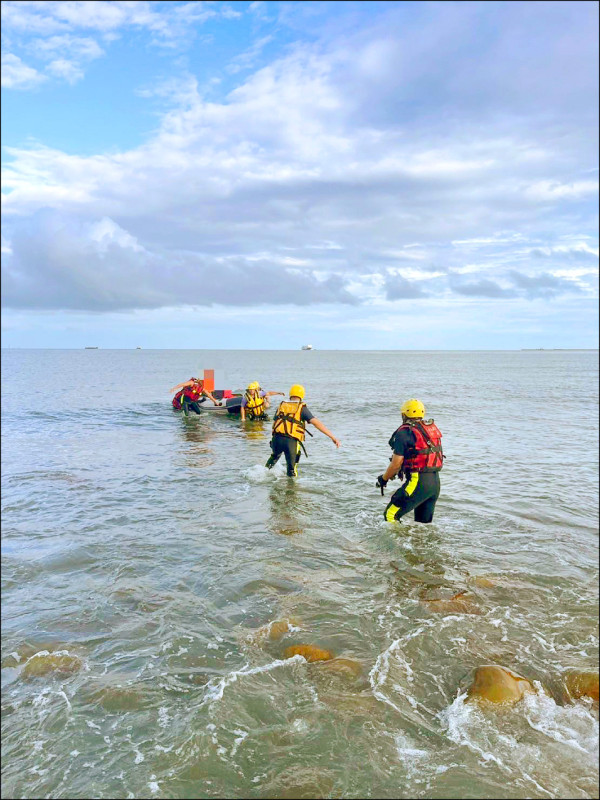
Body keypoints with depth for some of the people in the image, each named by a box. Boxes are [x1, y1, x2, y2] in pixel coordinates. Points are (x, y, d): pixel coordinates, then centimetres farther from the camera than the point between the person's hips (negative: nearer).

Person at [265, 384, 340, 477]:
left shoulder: (281, 405, 16)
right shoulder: (302, 408, 3)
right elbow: (316, 423, -7)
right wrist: (332, 437, -9)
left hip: (276, 438, 4)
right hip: (292, 441, -4)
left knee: (275, 456, 36)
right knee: (292, 467, 11)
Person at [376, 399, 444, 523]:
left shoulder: (404, 433, -10)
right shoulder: (433, 428, 12)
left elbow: (396, 463, -11)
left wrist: (383, 479, 6)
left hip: (418, 482, -8)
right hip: (436, 482, 8)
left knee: (390, 515, -2)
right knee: (424, 522, 19)